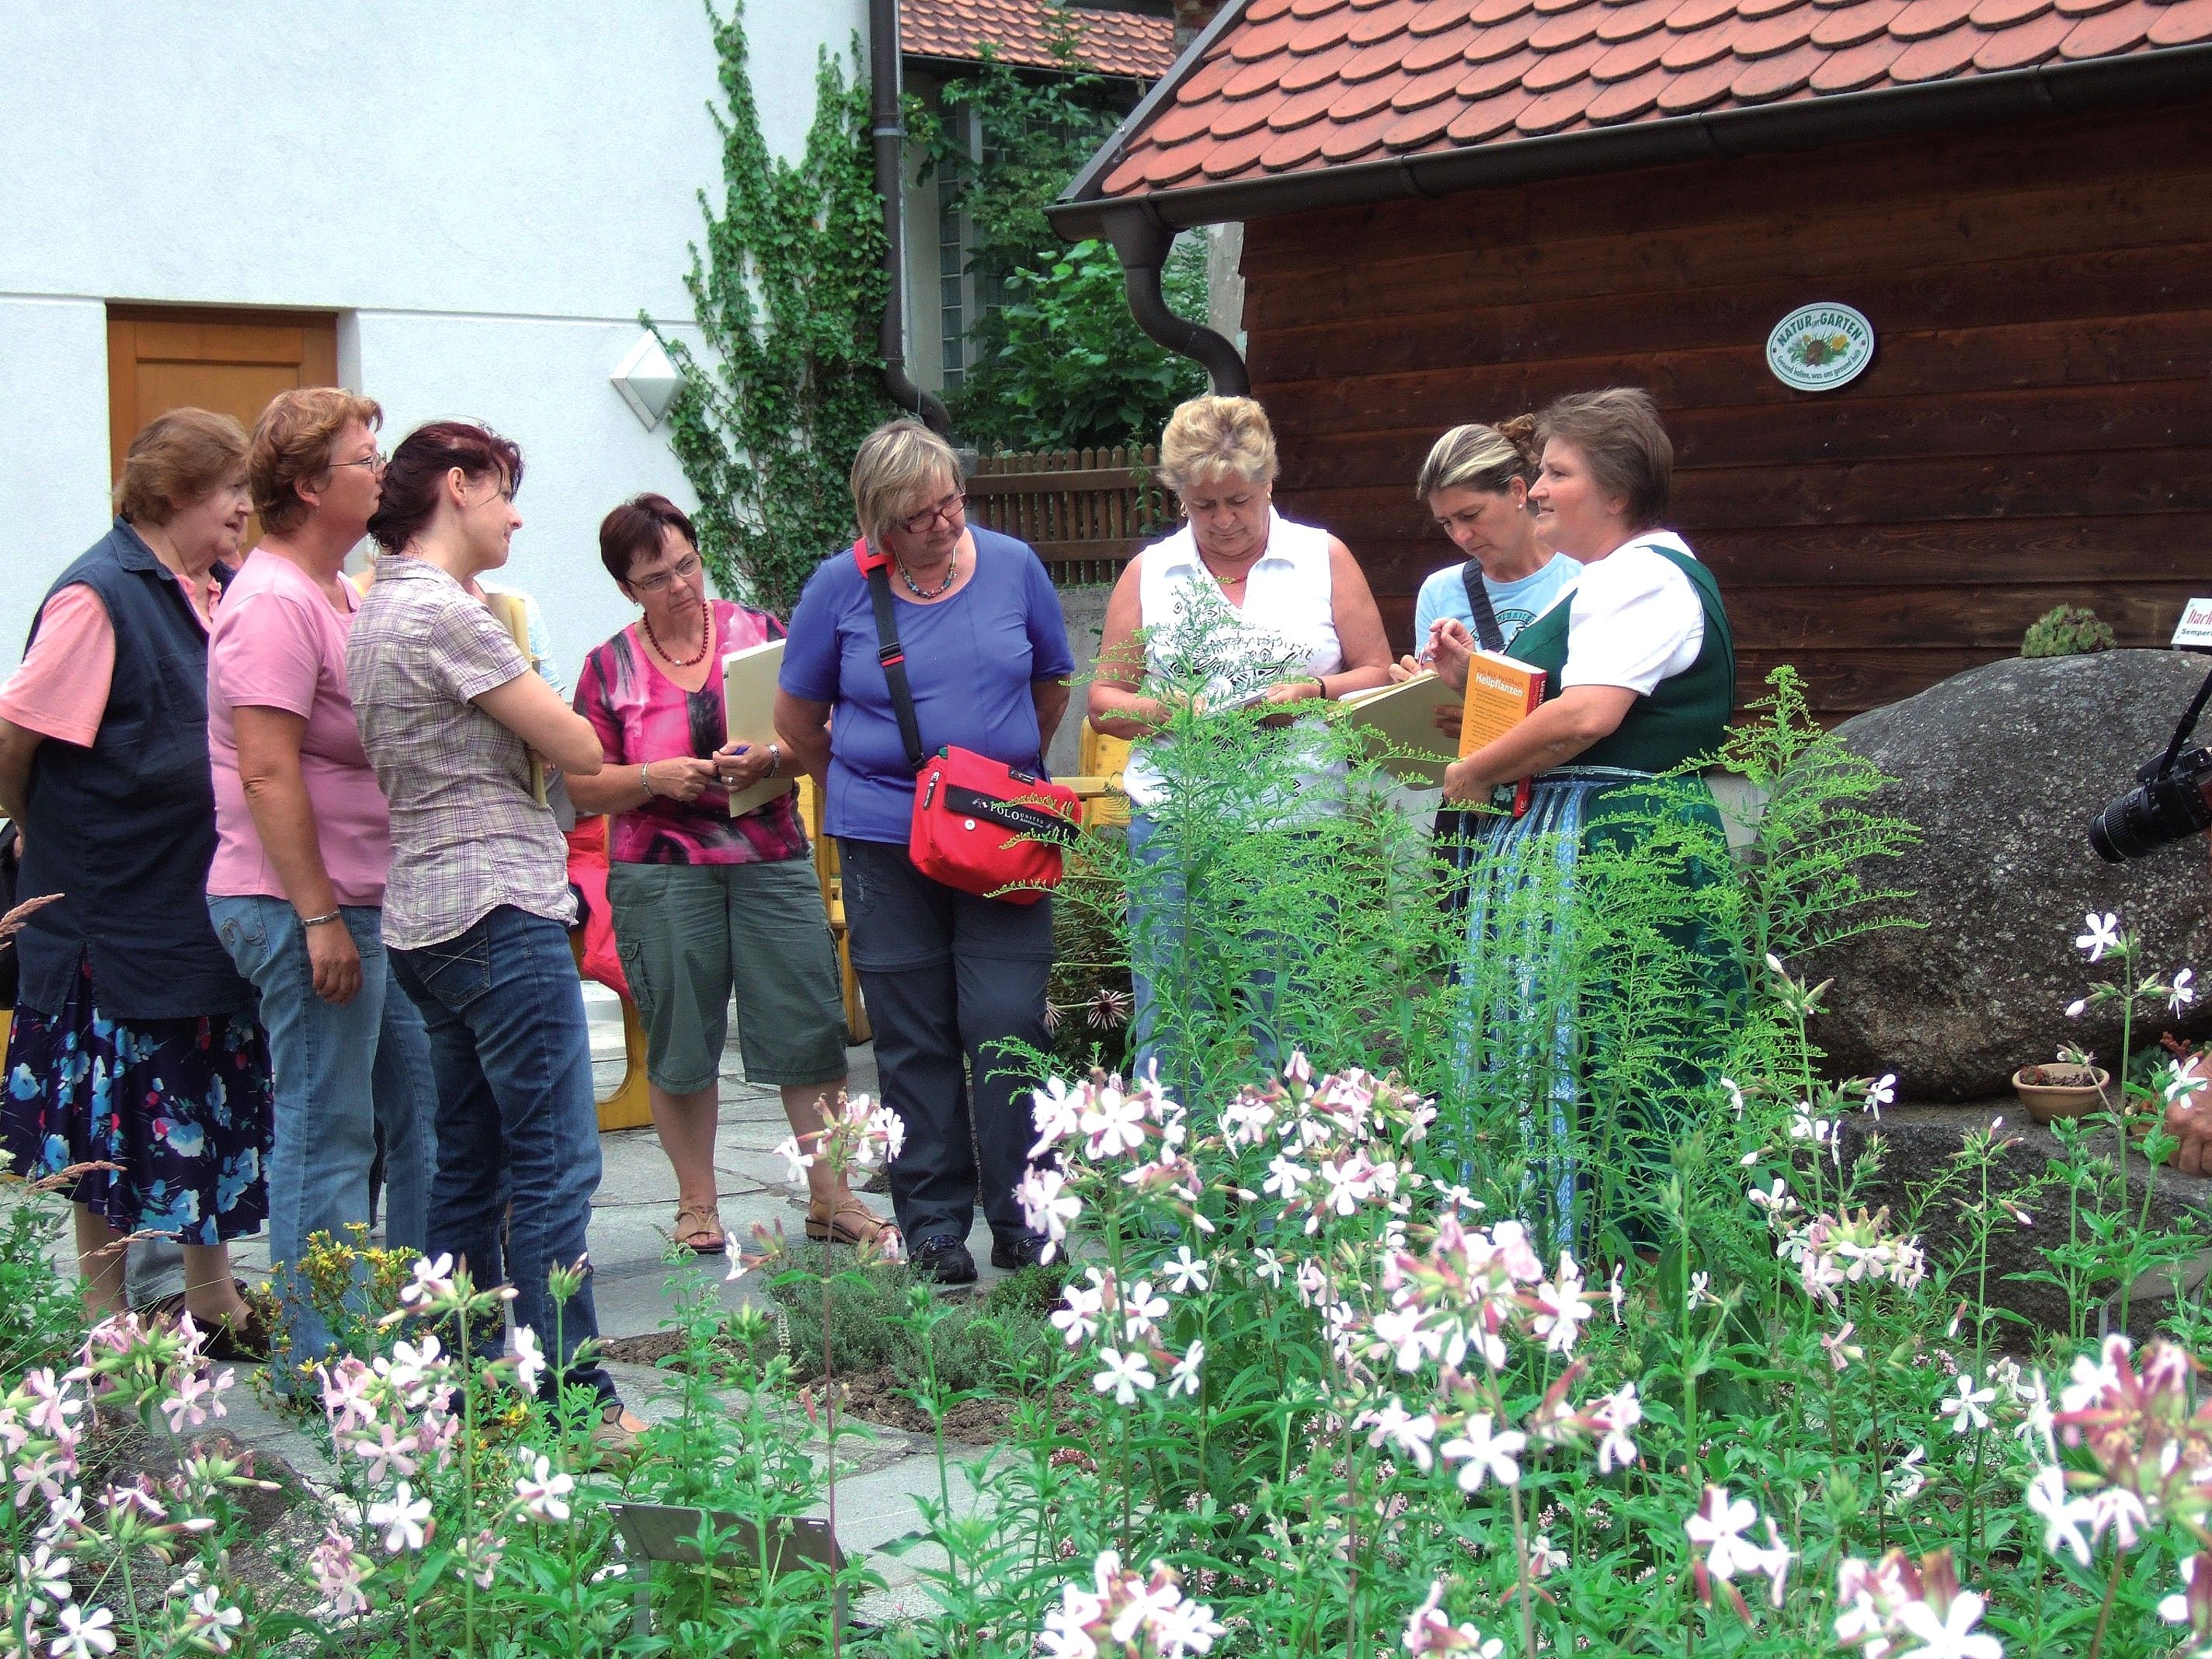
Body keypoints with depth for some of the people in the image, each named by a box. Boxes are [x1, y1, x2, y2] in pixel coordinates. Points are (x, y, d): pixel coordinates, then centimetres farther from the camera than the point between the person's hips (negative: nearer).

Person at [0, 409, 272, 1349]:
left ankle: (215, 1299, 26)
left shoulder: (220, 595, 9)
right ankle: (106, 1321, 16)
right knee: (112, 1124, 4)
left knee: (218, 1110, 14)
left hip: (210, 906, 7)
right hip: (119, 910, -7)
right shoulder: (100, 596, -15)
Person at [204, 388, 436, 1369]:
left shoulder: (340, 596, 16)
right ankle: (326, 1363, 7)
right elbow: (268, 773, -22)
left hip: (368, 902, 10)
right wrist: (319, 916, -23)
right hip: (302, 909, -10)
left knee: (417, 1105, 15)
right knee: (326, 1132, -2)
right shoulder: (273, 603, -16)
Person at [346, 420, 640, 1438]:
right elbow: (582, 753, -10)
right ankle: (570, 1397, -3)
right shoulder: (445, 613, -14)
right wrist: (528, 691, 7)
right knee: (556, 1163, -6)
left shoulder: (378, 610, 16)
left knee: (469, 1162, 14)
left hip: (427, 922, 10)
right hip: (499, 912, -10)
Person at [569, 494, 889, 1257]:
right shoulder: (610, 668, 4)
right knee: (681, 1045, 5)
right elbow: (586, 788, 4)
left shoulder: (758, 632, 6)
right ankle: (697, 1207, 18)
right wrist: (655, 778, -13)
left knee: (809, 1029, -1)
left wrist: (769, 759, -16)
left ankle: (831, 1198, 8)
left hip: (771, 863, 1)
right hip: (661, 874, 0)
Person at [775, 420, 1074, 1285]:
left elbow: (1051, 687, 16)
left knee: (1008, 1032, -5)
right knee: (915, 1042, 6)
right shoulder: (841, 587, -2)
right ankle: (932, 1229, 16)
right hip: (884, 846, 0)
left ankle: (1023, 1227, 7)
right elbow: (798, 717, 11)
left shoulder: (1013, 566, 2)